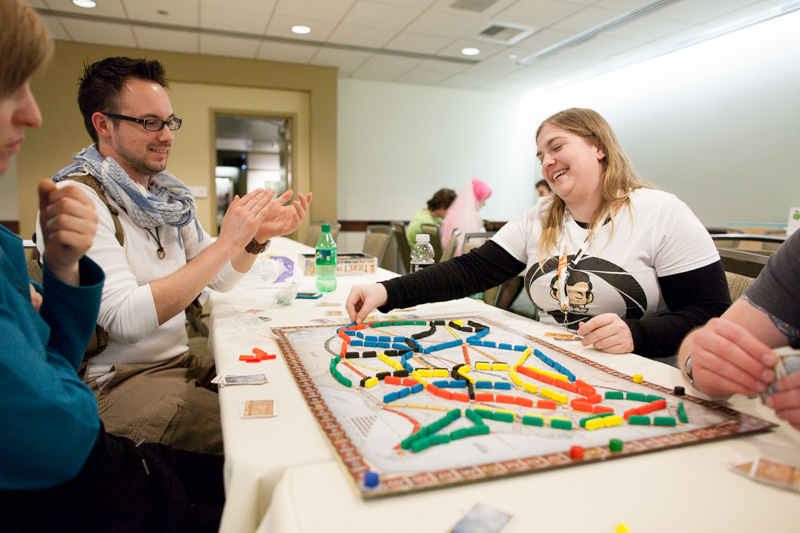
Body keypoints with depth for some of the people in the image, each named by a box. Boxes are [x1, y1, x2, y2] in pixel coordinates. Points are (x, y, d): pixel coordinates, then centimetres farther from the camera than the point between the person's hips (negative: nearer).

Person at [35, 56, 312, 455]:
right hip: (118, 383, -7)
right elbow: (126, 319, -26)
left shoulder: (166, 197, 10)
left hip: (183, 362, 8)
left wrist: (257, 238, -6)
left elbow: (222, 279, 15)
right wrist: (227, 241, -24)